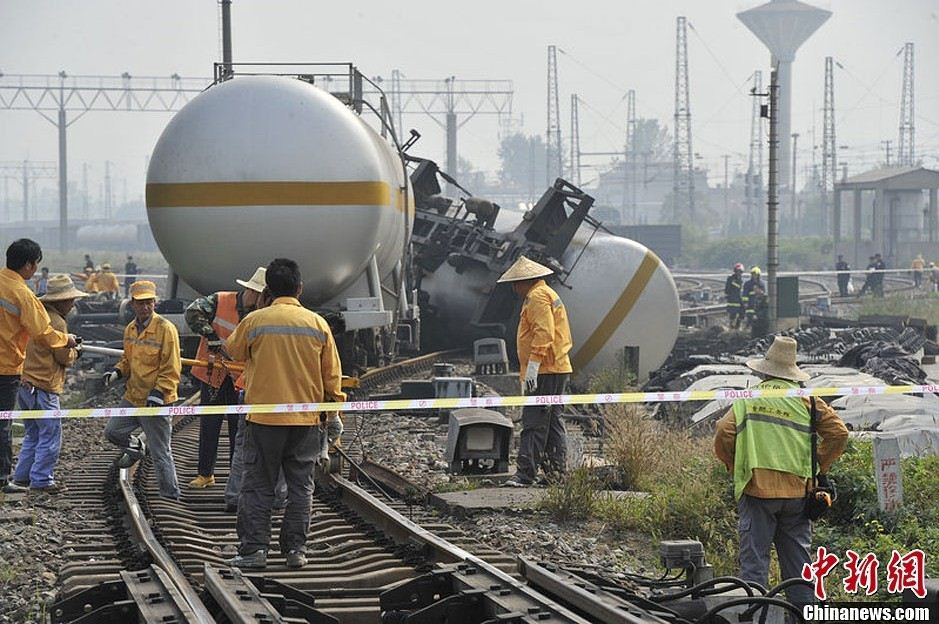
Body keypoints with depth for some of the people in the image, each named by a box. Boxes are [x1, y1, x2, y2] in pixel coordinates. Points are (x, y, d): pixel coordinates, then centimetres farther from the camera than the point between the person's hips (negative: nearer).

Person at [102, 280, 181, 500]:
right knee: (112, 432, 16)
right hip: (132, 397, 7)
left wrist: (158, 393, -24)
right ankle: (137, 448, 45)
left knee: (160, 453, -2)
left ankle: (171, 496, 10)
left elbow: (171, 369, -15)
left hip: (157, 401, -7)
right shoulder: (130, 329, 7)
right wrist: (117, 371, 1)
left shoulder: (165, 329, -15)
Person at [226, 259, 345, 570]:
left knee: (258, 486, 4)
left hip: (264, 417, -2)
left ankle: (254, 549, 1)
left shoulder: (255, 321, -6)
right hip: (307, 418, 2)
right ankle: (295, 549, 10)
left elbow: (233, 349, 13)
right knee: (301, 486, 10)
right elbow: (332, 373, 5)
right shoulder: (317, 323, -1)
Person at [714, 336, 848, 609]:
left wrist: (734, 469, 10)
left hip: (756, 488, -2)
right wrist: (820, 468, 10)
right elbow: (838, 433, 0)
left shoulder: (747, 399, 6)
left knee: (754, 559, 1)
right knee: (797, 559, 10)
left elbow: (723, 435, -5)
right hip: (797, 490, 2)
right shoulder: (806, 400, 7)